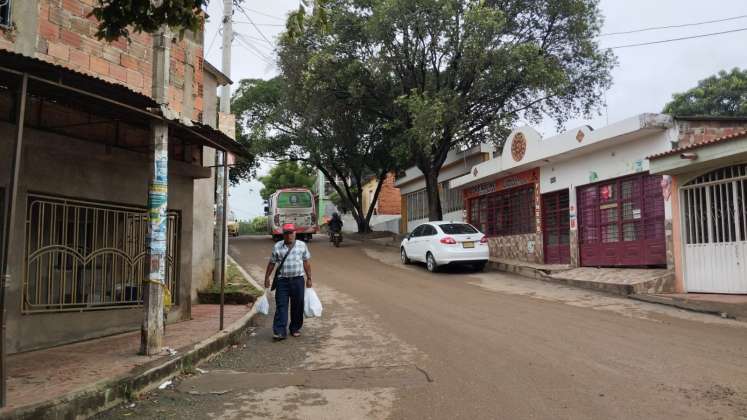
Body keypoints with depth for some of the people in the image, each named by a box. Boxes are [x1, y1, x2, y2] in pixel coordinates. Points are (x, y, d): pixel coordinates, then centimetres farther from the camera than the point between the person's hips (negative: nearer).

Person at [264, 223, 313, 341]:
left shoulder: (302, 245, 5)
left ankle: (295, 329, 22)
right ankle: (279, 331, -4)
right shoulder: (277, 247, 3)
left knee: (297, 306, 8)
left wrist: (309, 278, 8)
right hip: (282, 280, -1)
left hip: (298, 280, 1)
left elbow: (306, 263, 9)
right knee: (281, 306, -4)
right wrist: (267, 278, 7)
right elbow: (272, 263, 8)